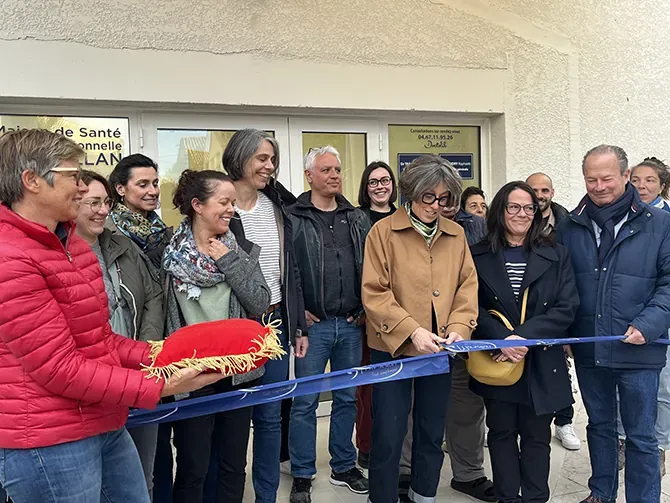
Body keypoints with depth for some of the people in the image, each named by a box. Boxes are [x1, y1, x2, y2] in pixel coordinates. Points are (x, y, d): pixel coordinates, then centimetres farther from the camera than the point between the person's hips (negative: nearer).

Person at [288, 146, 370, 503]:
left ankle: (344, 467, 31)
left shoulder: (357, 219, 10)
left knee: (347, 398, 14)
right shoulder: (292, 218, -5)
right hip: (313, 324, -4)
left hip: (351, 324, 5)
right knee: (305, 402, 3)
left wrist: (364, 307, 4)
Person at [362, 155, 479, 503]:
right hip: (393, 348, -4)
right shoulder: (383, 231, -7)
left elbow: (467, 287, 5)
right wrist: (411, 332, -21)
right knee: (388, 435, 2)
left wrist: (458, 327, -12)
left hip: (438, 350, 4)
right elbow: (374, 293, -12)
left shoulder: (456, 235, 6)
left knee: (432, 432, 18)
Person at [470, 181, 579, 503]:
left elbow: (567, 307, -6)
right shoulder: (478, 256, 1)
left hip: (541, 363, 0)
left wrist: (525, 336, -18)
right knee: (502, 434, 11)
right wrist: (502, 340, -20)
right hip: (496, 361, 0)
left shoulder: (556, 256, 3)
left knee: (536, 437, 10)